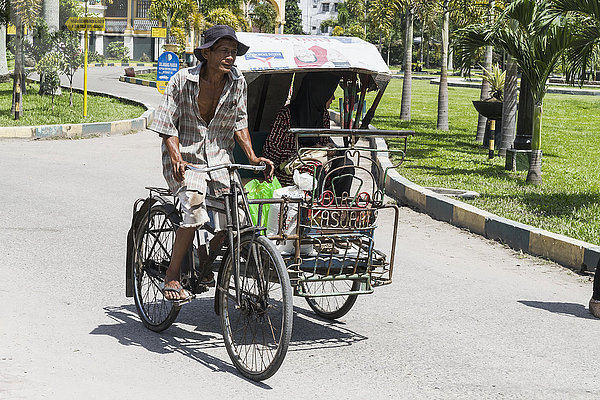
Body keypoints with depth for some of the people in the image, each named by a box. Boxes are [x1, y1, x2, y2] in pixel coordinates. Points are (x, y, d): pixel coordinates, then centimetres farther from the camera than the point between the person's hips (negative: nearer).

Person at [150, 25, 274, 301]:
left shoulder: (238, 83, 1)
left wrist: (252, 157, -2)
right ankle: (171, 278, -18)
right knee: (195, 207, -30)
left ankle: (203, 261, 18)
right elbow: (168, 125, -8)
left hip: (219, 159, 4)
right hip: (185, 157, -3)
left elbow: (239, 123, 11)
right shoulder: (182, 81, -9)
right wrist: (177, 159, -23)